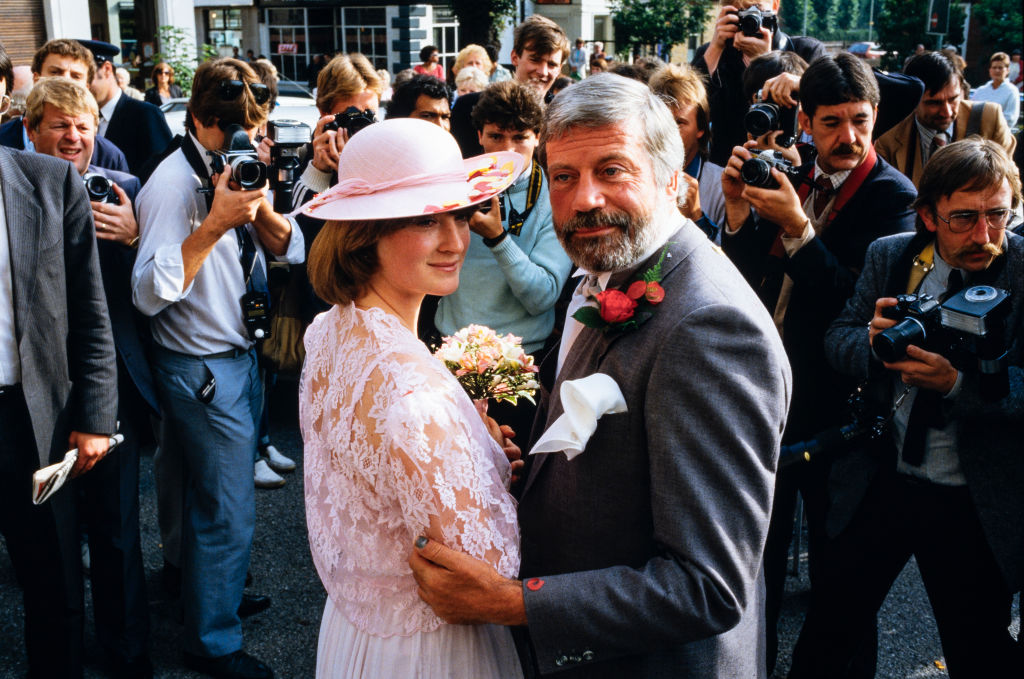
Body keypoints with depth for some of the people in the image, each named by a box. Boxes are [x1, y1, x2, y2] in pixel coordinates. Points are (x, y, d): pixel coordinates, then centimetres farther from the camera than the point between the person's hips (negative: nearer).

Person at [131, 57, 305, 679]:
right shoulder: (174, 183, -19)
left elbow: (292, 249, 2)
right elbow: (151, 293, -26)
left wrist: (259, 207, -17)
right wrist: (214, 224, -32)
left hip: (240, 354, 8)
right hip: (202, 368, -8)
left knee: (216, 493, 23)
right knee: (228, 513, 1)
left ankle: (213, 586, 44)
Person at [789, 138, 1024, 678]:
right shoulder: (889, 257, -1)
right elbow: (837, 339, 3)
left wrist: (956, 384, -32)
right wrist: (874, 341, -19)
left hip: (973, 505, -2)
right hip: (879, 482, 3)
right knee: (826, 633, 14)